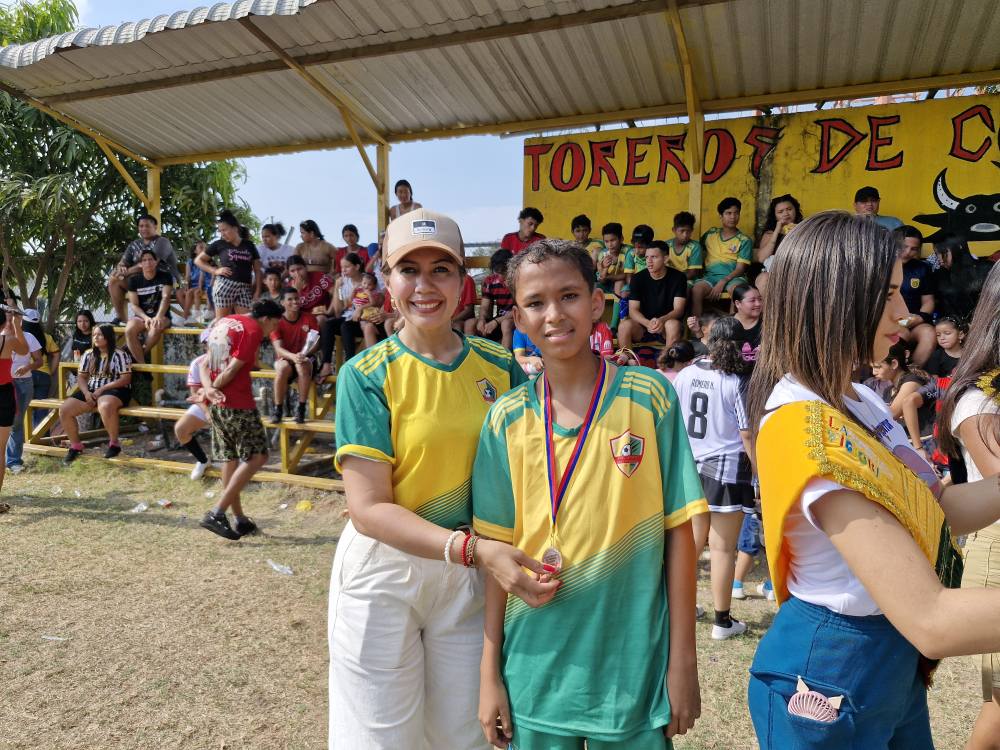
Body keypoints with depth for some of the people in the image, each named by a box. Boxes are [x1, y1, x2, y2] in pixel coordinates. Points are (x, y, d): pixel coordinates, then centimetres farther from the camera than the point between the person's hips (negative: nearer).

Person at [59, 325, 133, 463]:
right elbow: (81, 377, 14)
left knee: (105, 406, -41)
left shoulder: (119, 354, -6)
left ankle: (114, 443, -21)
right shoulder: (89, 354, 13)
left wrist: (102, 389, -16)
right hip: (91, 390, 7)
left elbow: (126, 379, -11)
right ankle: (75, 445, 7)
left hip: (114, 390, -7)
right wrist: (86, 392, -7)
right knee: (64, 410, -12)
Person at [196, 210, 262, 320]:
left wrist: (257, 291, 3)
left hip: (245, 289, 2)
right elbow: (198, 260, 12)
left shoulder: (249, 246, 10)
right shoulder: (219, 244, 6)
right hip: (224, 285, -2)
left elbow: (257, 270, 11)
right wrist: (215, 270, -1)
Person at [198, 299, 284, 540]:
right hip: (238, 404, -9)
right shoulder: (253, 329, -10)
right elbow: (232, 370, -16)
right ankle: (217, 513, -6)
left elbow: (204, 363, 9)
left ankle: (240, 519, 21)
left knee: (230, 459, 14)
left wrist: (208, 389, -7)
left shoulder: (224, 322, 16)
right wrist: (210, 391, -3)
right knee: (256, 456, 0)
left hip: (216, 404, 9)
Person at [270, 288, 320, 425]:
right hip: (285, 358, 0)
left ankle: (301, 408, -25)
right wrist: (293, 356, -37)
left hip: (307, 358, 0)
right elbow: (278, 348, -16)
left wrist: (304, 353, -26)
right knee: (283, 368, -36)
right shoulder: (277, 322, -5)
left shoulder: (309, 319, -1)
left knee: (303, 366, -36)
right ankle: (278, 409, -23)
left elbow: (317, 344, -5)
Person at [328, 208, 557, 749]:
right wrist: (474, 548, -28)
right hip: (384, 571, -2)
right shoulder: (367, 374, -11)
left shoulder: (499, 366, -2)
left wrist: (508, 560, -12)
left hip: (472, 575, 3)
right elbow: (368, 508, -16)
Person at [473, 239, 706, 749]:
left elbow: (678, 532, -5)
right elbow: (497, 550, 0)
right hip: (536, 665, 2)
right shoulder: (507, 419, -4)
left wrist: (683, 660, -5)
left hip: (634, 664, -1)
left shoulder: (650, 397, -8)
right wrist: (490, 671, 2)